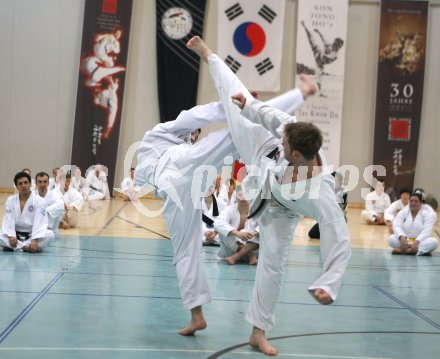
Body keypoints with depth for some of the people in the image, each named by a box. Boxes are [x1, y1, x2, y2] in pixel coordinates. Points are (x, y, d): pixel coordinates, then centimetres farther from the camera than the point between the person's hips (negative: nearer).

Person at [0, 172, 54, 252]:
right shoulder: (10, 200, 1)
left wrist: (34, 240, -32)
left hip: (31, 235, -2)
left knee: (50, 235, -31)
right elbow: (8, 221, -8)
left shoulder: (39, 200, -8)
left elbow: (39, 223, -17)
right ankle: (27, 247, -34)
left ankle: (17, 246, -35)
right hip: (16, 234, 2)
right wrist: (11, 236, -26)